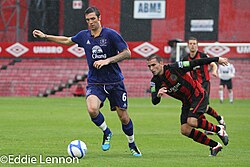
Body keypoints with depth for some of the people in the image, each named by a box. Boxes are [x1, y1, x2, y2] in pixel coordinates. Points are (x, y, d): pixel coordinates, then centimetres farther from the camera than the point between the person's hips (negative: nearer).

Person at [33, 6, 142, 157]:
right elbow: (67, 40, 24)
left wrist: (107, 61, -20)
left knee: (123, 117, 1)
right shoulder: (84, 36, 5)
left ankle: (132, 144, 29)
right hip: (95, 82, 2)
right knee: (92, 109, -26)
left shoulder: (110, 34, -9)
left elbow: (127, 53, -10)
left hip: (115, 82, -2)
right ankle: (107, 133, 3)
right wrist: (45, 36, 22)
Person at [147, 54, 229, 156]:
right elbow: (154, 102, -11)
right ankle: (215, 145, 6)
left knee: (192, 121, -27)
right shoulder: (155, 82, -5)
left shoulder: (174, 68, -21)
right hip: (187, 103, 7)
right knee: (185, 130, -5)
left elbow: (196, 63, -14)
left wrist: (217, 59, -9)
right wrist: (158, 95, -36)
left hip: (198, 95, -7)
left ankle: (218, 129, -3)